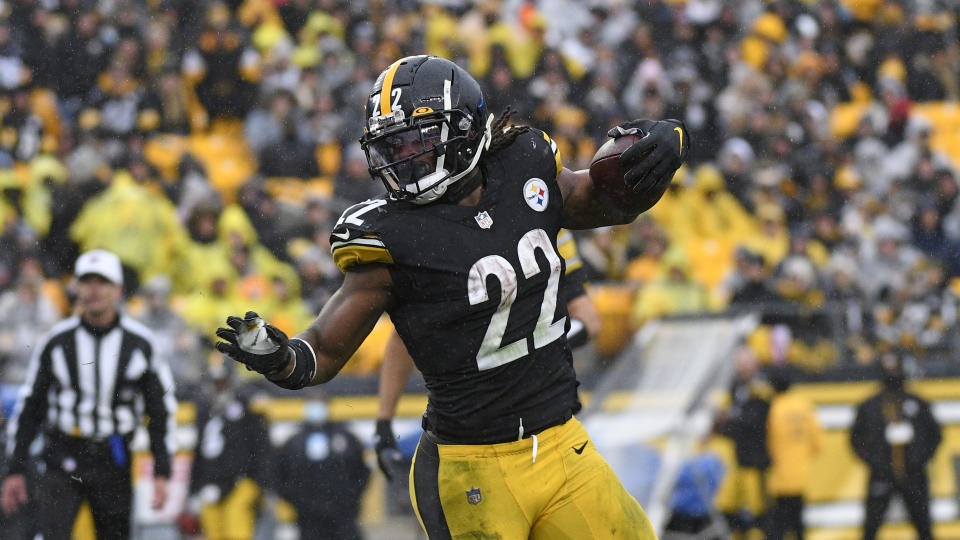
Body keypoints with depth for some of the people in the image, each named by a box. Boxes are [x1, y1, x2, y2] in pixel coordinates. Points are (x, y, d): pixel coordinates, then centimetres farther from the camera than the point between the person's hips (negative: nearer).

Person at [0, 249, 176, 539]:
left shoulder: (139, 343, 1)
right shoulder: (57, 341, 1)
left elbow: (161, 407, 8)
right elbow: (29, 407, 8)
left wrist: (161, 473, 2)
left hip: (114, 461, 1)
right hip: (62, 458, -1)